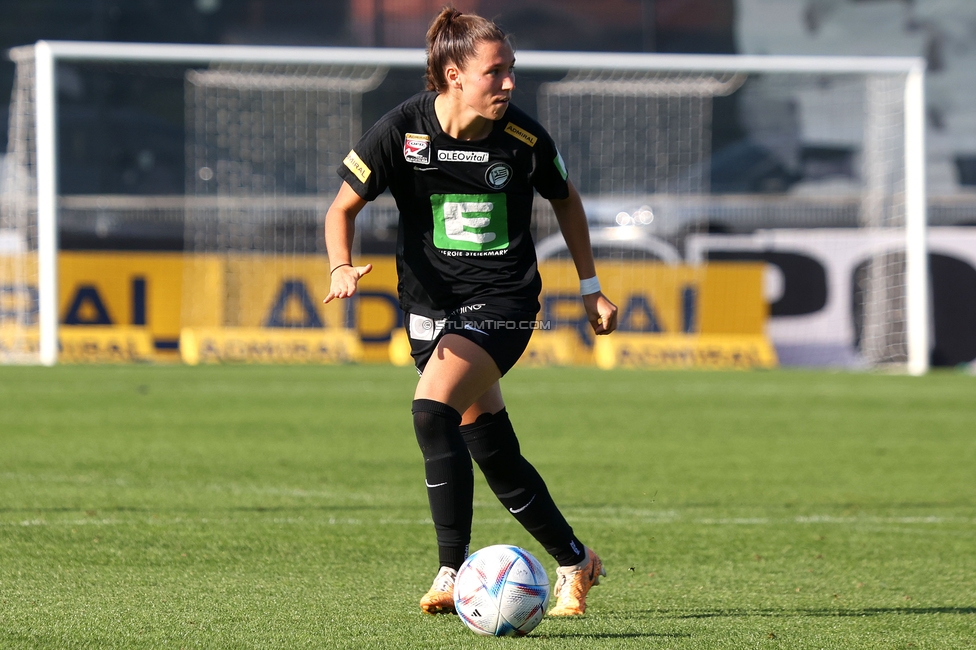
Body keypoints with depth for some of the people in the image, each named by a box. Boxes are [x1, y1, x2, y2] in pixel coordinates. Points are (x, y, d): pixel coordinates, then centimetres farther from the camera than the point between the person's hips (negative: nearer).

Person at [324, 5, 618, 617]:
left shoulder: (524, 137, -10)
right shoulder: (402, 131, -11)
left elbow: (565, 200, 10)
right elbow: (343, 207, -1)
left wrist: (591, 287, 15)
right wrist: (342, 267, -20)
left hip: (503, 301, -3)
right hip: (431, 303, 3)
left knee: (433, 410, -26)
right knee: (495, 453, 7)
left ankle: (454, 573, -21)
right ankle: (575, 561, 28)